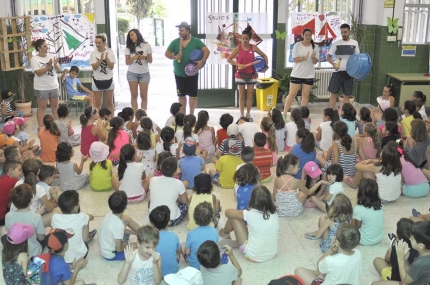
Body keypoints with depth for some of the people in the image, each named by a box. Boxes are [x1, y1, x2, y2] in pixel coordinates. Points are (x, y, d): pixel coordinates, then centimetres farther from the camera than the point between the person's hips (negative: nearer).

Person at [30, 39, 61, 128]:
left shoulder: (52, 56, 3)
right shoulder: (34, 59, -8)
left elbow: (58, 69, 2)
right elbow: (38, 73, -17)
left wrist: (56, 64, -18)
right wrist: (48, 66, -24)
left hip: (53, 86, 4)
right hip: (41, 87, -4)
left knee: (55, 106, 12)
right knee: (42, 107, 3)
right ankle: (41, 127, 8)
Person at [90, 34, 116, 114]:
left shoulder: (110, 52, -4)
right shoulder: (93, 53, -4)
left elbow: (111, 67, -10)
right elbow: (94, 67, -13)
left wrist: (106, 58, -24)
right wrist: (101, 59, -26)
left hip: (108, 80, 1)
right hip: (97, 81, 0)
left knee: (110, 103, 11)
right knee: (97, 103, 4)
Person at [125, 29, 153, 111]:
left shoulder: (146, 45, 0)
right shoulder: (128, 47, 3)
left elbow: (150, 60, 2)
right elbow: (127, 62, 1)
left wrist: (145, 58, -18)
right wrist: (134, 57, -17)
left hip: (144, 73, -1)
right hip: (132, 73, 1)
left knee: (144, 96, -1)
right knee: (134, 95, 0)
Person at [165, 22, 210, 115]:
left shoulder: (196, 41, -3)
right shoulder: (175, 42, 3)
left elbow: (207, 51, -9)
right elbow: (167, 53, 0)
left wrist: (202, 61, -25)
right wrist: (174, 57, -20)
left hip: (192, 74, -2)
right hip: (179, 74, 2)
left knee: (193, 95, 0)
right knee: (181, 95, 11)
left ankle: (191, 114, 13)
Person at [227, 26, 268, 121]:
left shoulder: (253, 47, -2)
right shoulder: (238, 47, -7)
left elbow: (264, 56, 9)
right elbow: (229, 59, -8)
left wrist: (266, 65, -5)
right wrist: (238, 64, -20)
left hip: (251, 74, 2)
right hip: (240, 74, -1)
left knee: (250, 95, 5)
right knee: (242, 95, 5)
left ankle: (248, 114, 16)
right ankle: (242, 115, 12)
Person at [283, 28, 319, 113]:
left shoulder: (315, 46, 2)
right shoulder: (297, 45, -5)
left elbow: (315, 62, -1)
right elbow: (295, 59, -10)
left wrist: (313, 57, -23)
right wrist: (304, 57, -26)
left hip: (309, 75, 2)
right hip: (297, 74, -2)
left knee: (305, 95, 5)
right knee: (292, 94, 1)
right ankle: (284, 113, 8)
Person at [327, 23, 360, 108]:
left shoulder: (355, 43, 4)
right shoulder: (336, 43, -1)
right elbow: (329, 57, 1)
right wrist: (334, 64, -19)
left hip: (349, 72, 2)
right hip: (337, 72, -1)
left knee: (346, 96, 9)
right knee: (333, 94, 0)